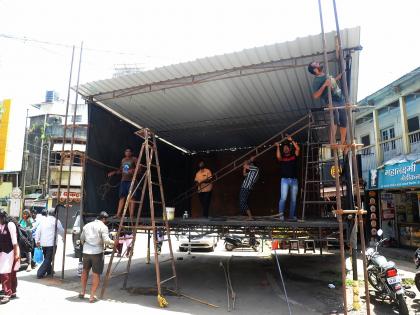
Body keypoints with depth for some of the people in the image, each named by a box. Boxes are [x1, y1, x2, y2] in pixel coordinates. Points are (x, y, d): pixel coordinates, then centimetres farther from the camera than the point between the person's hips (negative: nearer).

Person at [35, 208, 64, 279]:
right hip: (51, 243, -6)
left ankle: (49, 271, 33)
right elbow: (61, 231, 2)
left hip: (43, 243, 6)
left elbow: (37, 231, 7)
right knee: (48, 259, 0)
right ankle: (40, 273, -6)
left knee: (46, 258, 21)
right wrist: (64, 237, 20)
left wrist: (37, 241, 11)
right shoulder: (56, 221, -7)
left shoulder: (43, 220, 8)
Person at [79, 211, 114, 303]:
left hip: (86, 251, 6)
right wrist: (114, 243, -3)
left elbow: (82, 238, 20)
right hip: (97, 252, -6)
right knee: (96, 274, 5)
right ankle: (92, 296, 7)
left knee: (85, 270, 25)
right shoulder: (103, 227, -9)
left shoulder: (87, 225, 12)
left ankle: (83, 292, 29)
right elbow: (106, 240, -18)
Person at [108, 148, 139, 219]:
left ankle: (131, 214, -7)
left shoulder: (134, 159, 0)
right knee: (122, 197, 4)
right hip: (123, 180, 6)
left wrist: (133, 170, -26)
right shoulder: (123, 160, 19)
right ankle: (118, 214, 6)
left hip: (131, 180, -6)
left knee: (132, 197, -7)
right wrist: (114, 172, 18)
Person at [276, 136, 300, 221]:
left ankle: (292, 216, 9)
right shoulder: (282, 158, 11)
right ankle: (281, 214, -13)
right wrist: (278, 147, -11)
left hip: (294, 180, 2)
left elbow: (298, 149, 0)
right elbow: (278, 157, -12)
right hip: (285, 180, -2)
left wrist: (291, 140, 1)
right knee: (283, 197, -14)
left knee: (293, 199, 3)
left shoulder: (294, 156, 15)